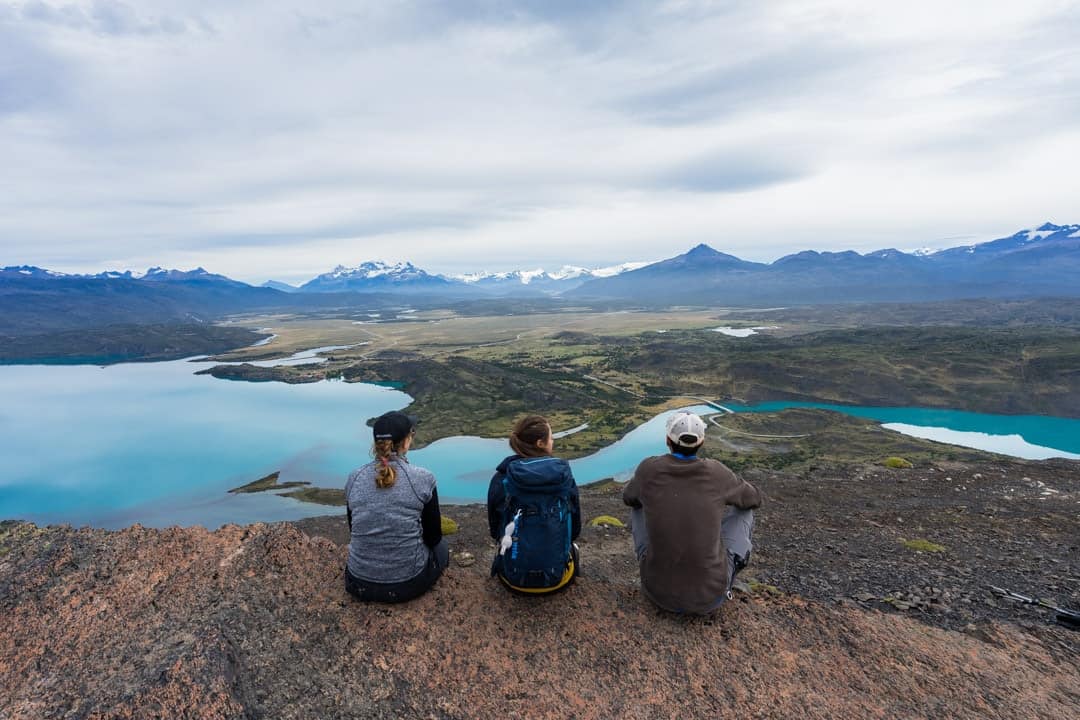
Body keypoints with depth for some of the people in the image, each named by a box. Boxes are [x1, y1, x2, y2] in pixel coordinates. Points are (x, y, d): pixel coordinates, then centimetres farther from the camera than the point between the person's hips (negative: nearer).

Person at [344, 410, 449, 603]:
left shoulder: (354, 478, -5)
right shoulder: (423, 478, -15)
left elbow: (354, 531, 8)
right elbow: (433, 537, -4)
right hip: (409, 583, -4)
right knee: (440, 546, 29)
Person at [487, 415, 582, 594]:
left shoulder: (502, 477, -12)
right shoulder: (564, 475, -11)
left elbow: (495, 528, 2)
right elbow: (575, 528, 1)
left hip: (513, 577, 1)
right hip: (556, 576, -1)